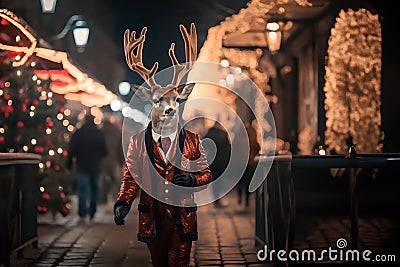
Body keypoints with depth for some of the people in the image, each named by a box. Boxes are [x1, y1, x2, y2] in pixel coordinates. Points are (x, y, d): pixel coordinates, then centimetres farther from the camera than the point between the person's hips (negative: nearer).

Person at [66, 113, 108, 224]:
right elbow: (104, 152, 1)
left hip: (82, 167, -2)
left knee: (82, 192, -2)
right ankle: (92, 215, 14)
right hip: (95, 168, 2)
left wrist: (69, 165, 4)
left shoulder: (77, 134, -2)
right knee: (94, 191, 12)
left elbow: (71, 151, -4)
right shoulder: (99, 134, 1)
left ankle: (82, 216, -10)